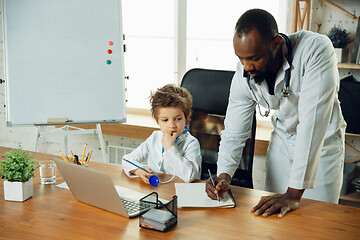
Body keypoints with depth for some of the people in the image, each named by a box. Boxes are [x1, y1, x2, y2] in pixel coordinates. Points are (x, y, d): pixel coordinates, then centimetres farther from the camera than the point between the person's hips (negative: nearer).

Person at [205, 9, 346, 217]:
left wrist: (294, 194, -38)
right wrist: (224, 175, -28)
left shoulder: (316, 50, -34)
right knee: (271, 212, 7)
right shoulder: (244, 76, -17)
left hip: (323, 142, -3)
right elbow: (234, 132, -9)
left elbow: (312, 122, -37)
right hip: (284, 139, 4)